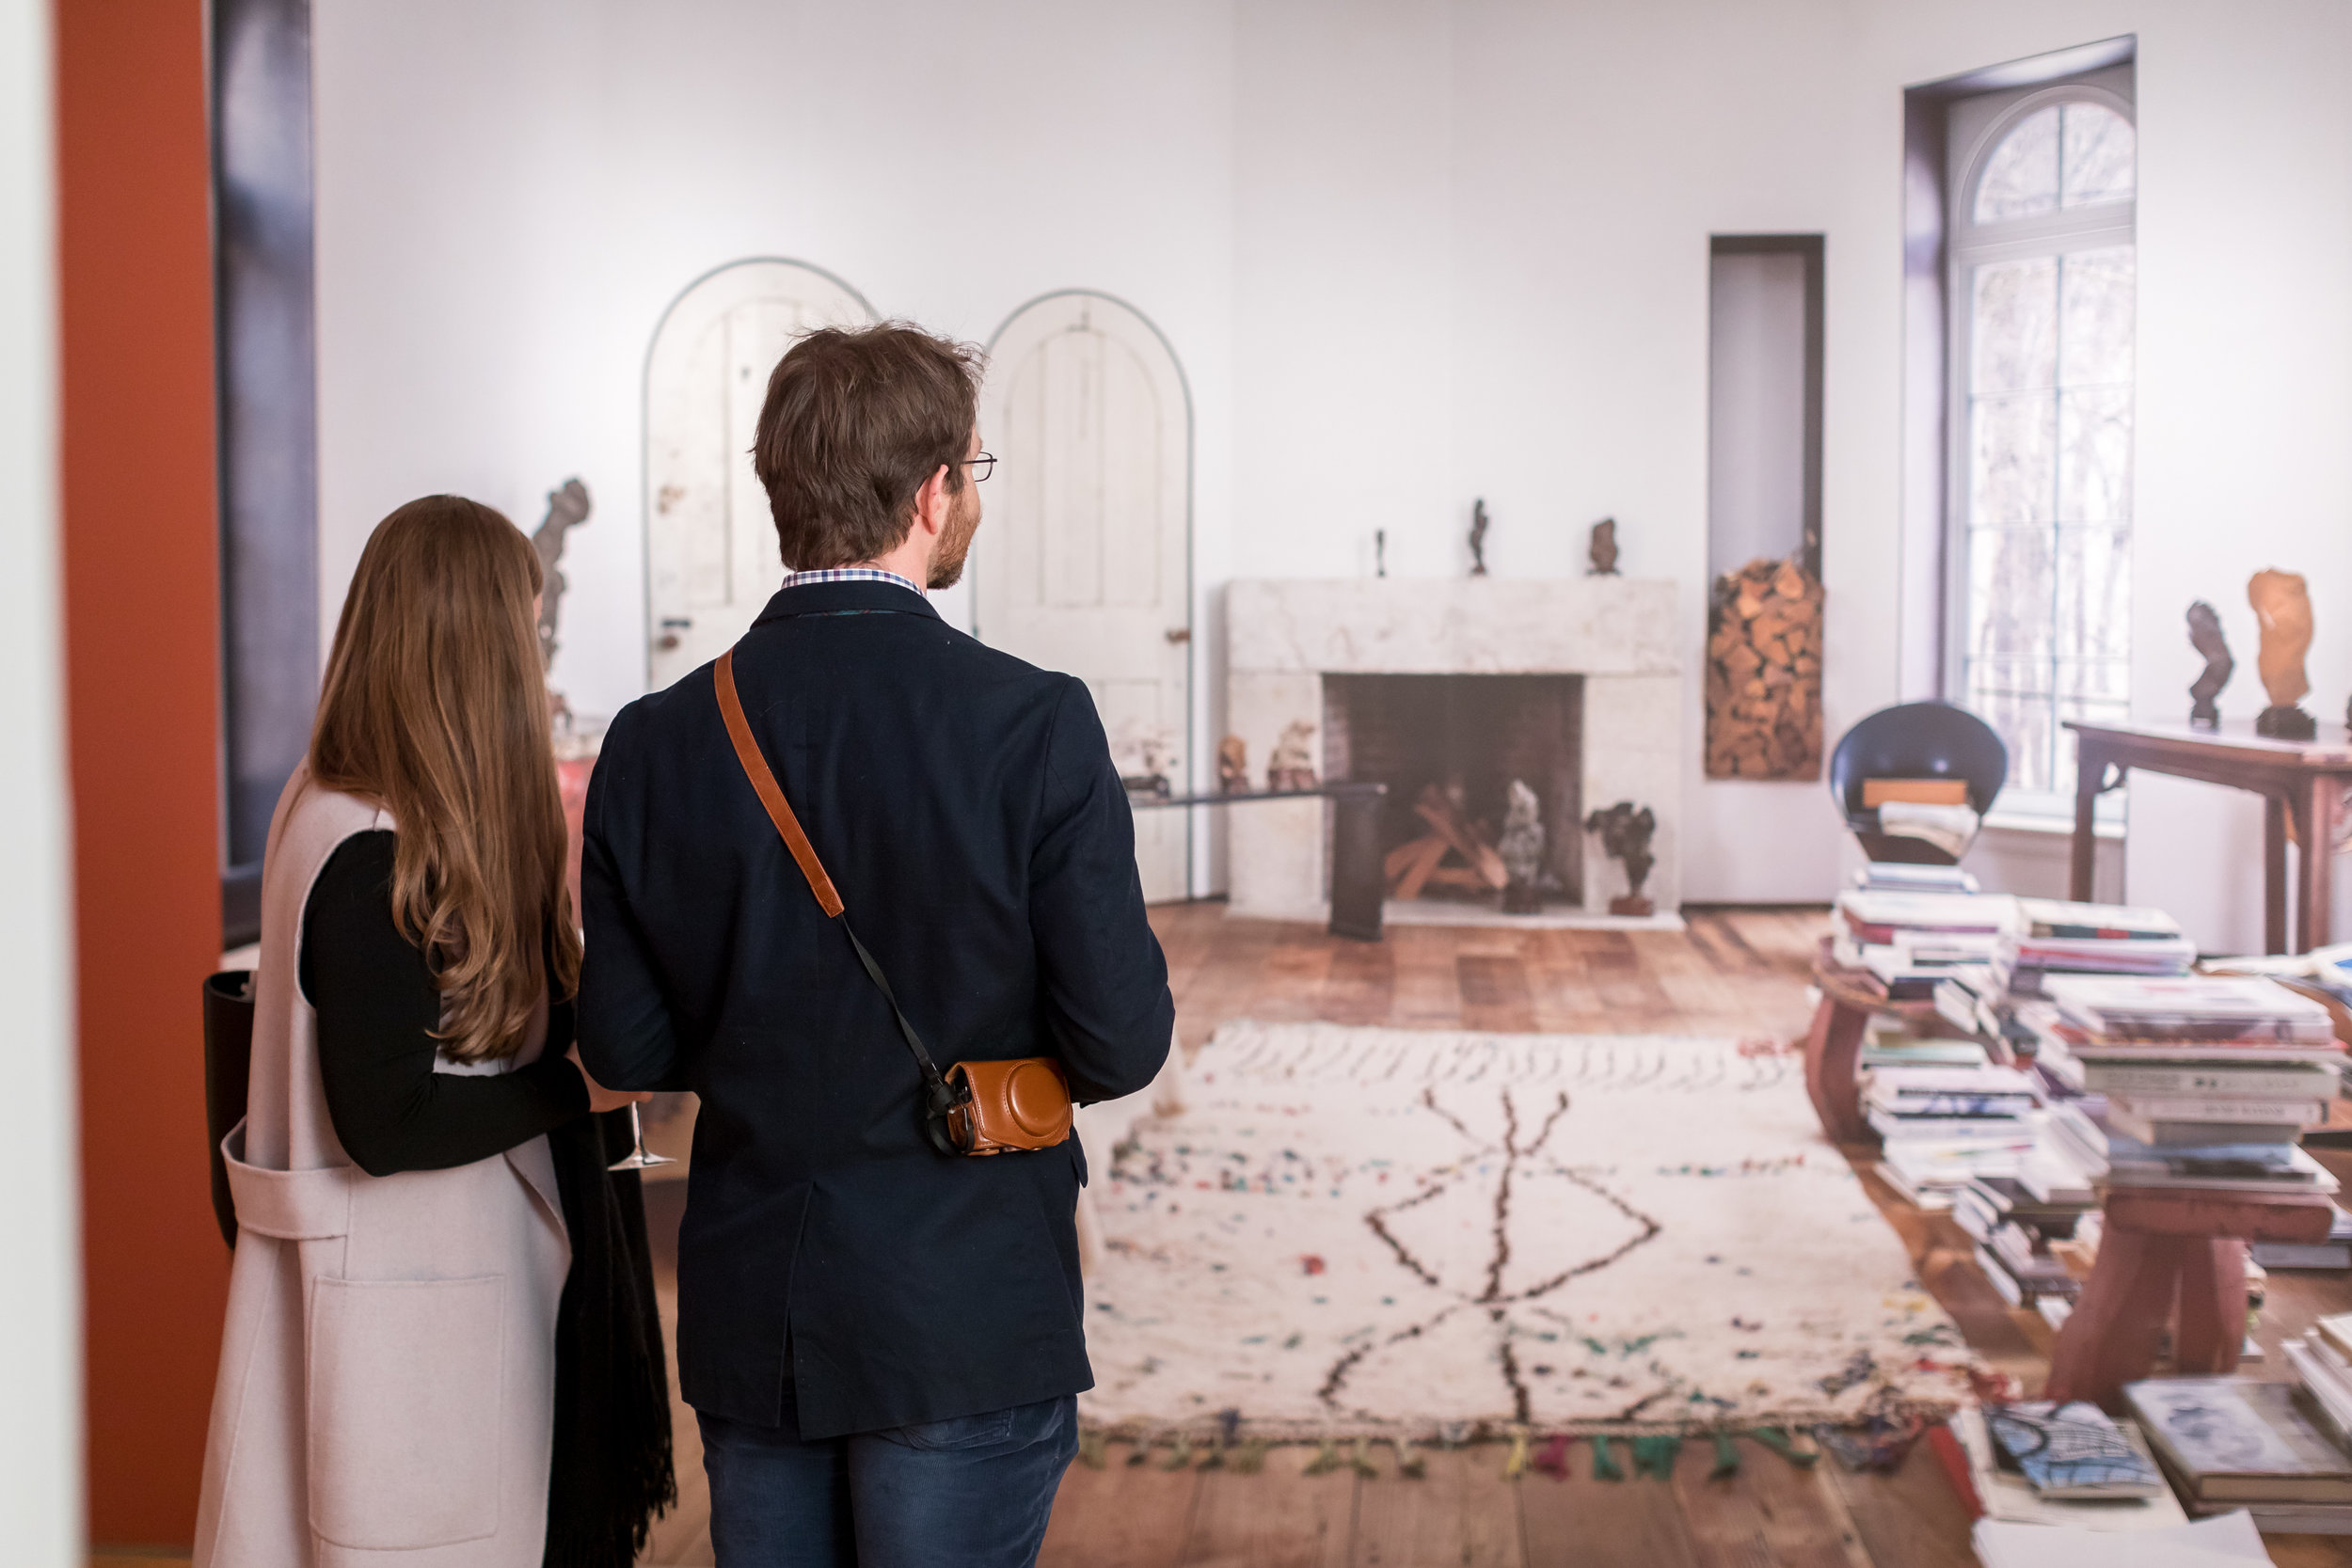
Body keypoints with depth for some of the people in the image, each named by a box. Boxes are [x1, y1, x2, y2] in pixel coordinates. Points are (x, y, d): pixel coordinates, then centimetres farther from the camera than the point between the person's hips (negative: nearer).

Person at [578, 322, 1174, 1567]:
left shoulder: (654, 741, -4)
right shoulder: (1035, 726, -15)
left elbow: (626, 1049, 0)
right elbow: (1120, 1045, -14)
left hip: (746, 1324, 4)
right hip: (965, 1323, -3)